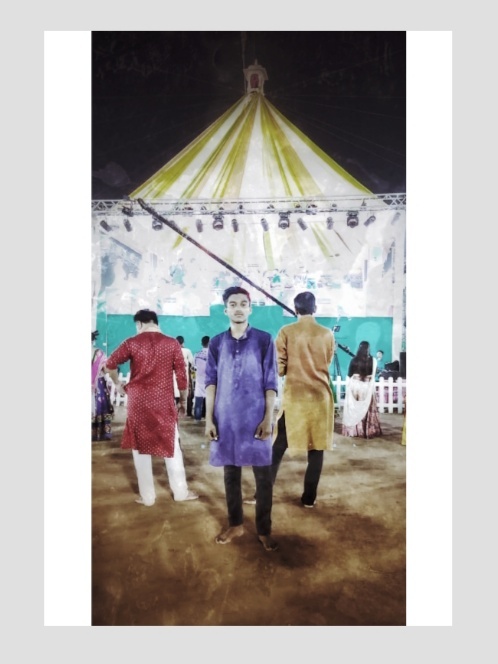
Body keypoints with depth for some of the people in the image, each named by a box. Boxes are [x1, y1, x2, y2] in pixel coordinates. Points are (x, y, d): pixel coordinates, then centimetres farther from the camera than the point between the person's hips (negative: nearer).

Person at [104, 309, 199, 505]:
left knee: (140, 447, 11)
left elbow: (110, 365, -4)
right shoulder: (172, 344, 0)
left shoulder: (132, 343, -1)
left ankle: (147, 496, 17)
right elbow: (181, 375, -1)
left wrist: (118, 385, 14)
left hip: (138, 402, 0)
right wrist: (183, 401, 9)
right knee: (172, 446, 13)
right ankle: (180, 491, 21)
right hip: (164, 403, 1)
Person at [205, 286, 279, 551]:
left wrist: (268, 418, -9)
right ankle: (235, 524, 31)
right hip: (226, 419, 2)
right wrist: (209, 419, 0)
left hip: (255, 418, -2)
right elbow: (210, 382, 5)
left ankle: (264, 530, 23)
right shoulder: (217, 343, 3)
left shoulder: (264, 340, -3)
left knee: (263, 476, 6)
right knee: (230, 474, 13)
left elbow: (271, 383, -3)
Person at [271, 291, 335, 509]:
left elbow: (278, 368, -6)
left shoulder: (286, 332, -6)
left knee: (278, 447, 8)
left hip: (293, 396, -1)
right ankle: (309, 498, 17)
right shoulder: (327, 334, 0)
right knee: (317, 448, 10)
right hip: (320, 396, 1)